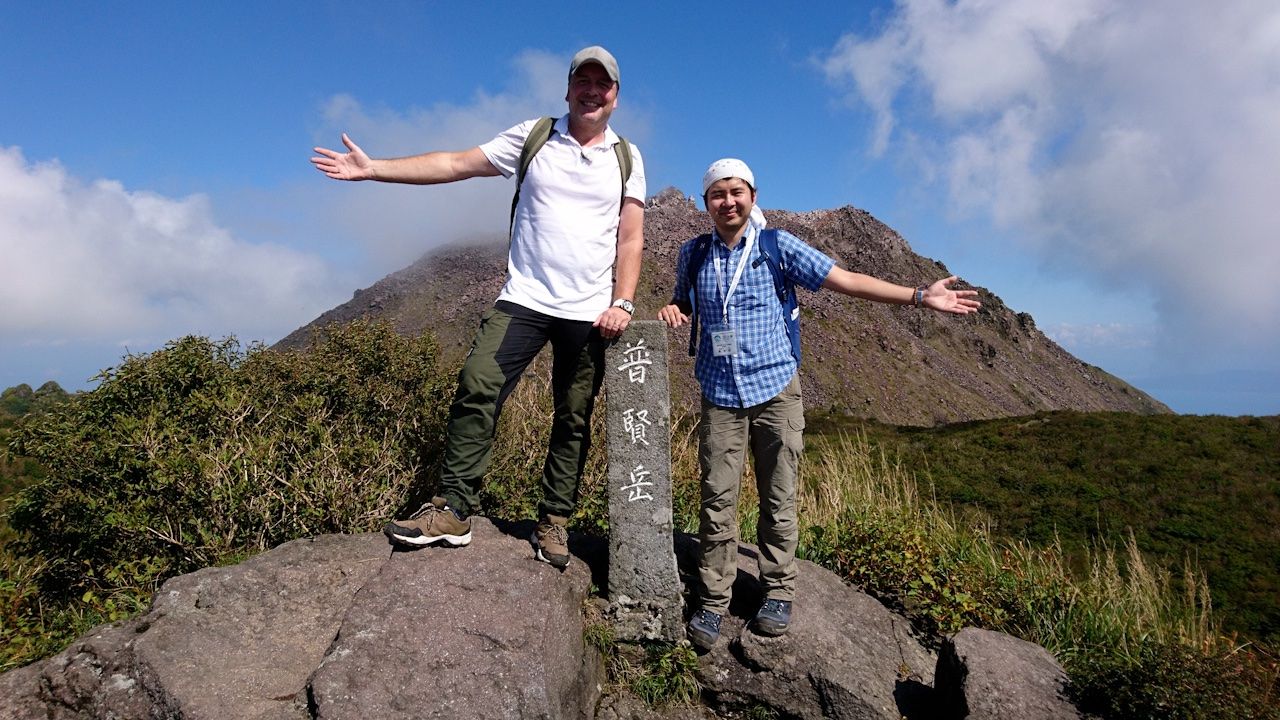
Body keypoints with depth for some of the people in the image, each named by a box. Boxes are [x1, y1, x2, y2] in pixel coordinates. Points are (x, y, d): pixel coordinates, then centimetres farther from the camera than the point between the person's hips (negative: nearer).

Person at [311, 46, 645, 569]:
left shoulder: (626, 157, 11)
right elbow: (456, 164, 3)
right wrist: (374, 168, -4)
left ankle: (554, 522, 15)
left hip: (589, 312, 1)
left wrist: (623, 302, -6)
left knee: (573, 421, 3)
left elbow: (631, 238, 7)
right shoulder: (533, 137, 8)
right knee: (477, 387, -16)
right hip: (524, 300, 0)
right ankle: (453, 510, -9)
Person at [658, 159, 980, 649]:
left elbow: (846, 281, -3)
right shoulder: (693, 255, 7)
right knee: (717, 502, 0)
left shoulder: (777, 246, -1)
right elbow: (685, 304, 22)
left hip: (776, 391, -1)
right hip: (721, 394, 2)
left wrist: (920, 296, -8)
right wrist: (672, 310, -3)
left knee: (778, 499, 5)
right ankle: (712, 603, 12)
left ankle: (778, 594, 20)